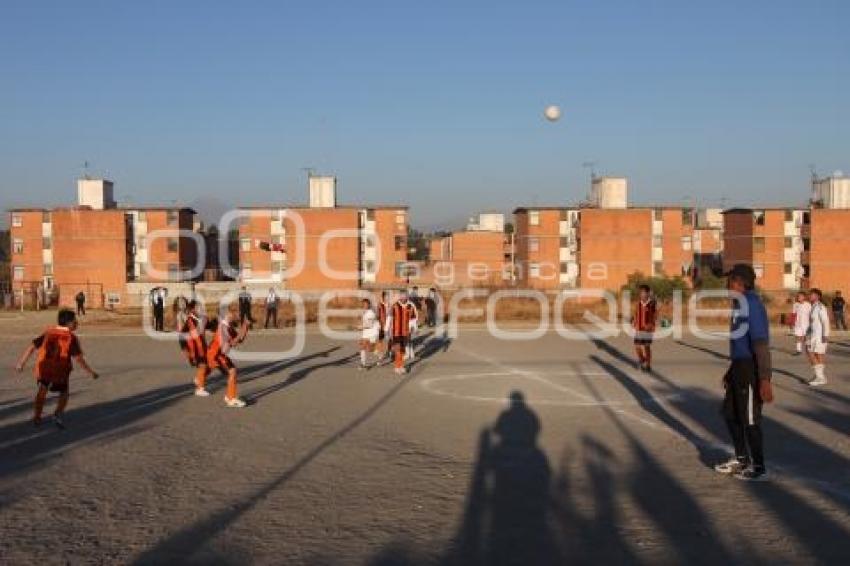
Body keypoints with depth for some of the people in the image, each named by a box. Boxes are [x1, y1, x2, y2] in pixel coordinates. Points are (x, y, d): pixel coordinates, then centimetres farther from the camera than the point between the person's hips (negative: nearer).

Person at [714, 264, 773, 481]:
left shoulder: (752, 304, -19)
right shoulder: (739, 303, 12)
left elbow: (761, 344, -24)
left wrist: (765, 380, -26)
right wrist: (730, 371, 26)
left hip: (751, 369, -10)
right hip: (739, 367, 10)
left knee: (749, 419, 2)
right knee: (730, 413, 19)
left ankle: (759, 468, 17)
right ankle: (742, 459, 33)